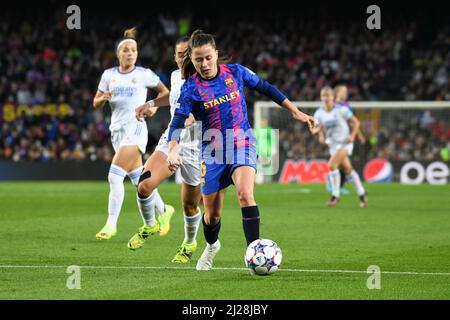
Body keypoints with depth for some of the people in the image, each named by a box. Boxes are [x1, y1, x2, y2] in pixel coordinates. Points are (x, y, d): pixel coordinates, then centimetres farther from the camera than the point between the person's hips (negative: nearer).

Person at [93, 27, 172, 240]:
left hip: (135, 128, -5)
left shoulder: (144, 74, -3)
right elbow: (96, 104, 9)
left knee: (115, 176, -16)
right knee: (138, 178, 14)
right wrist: (103, 98, -12)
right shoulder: (108, 75, 6)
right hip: (117, 130, 5)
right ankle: (162, 210, 35)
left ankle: (111, 224, -12)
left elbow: (165, 92, 10)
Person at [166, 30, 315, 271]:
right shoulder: (191, 88, -9)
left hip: (242, 144, 0)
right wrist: (173, 151, -36)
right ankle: (211, 246, 41)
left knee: (245, 194, -27)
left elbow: (265, 88, 10)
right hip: (213, 151, 0)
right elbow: (178, 123, -17)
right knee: (212, 214, 7)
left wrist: (295, 112, 12)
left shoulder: (235, 72, -4)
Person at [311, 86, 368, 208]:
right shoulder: (319, 113, -1)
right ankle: (361, 194, 27)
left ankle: (335, 195, -11)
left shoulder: (341, 110, -13)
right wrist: (317, 129, -27)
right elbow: (315, 130, -4)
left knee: (332, 165, -22)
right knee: (347, 170, 11)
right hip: (332, 144, 5)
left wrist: (352, 136, -18)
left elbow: (356, 122, -5)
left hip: (344, 142, -5)